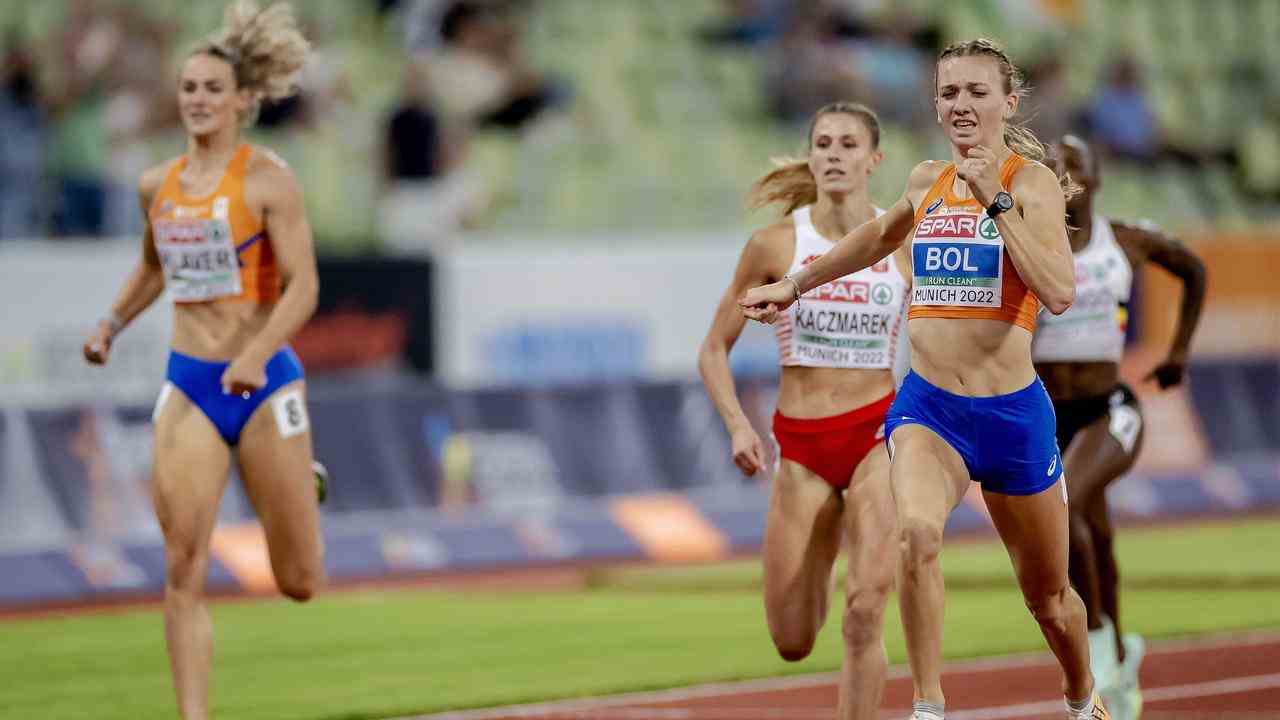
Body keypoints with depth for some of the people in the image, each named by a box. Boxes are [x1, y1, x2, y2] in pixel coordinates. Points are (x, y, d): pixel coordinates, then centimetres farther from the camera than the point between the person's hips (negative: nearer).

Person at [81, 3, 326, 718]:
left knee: (299, 583, 7)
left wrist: (256, 356, -29)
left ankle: (304, 488, 41)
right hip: (189, 388, 4)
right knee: (183, 572, -11)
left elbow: (303, 287, -14)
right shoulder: (159, 185, 8)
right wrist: (113, 323, 13)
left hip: (265, 385, -3)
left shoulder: (268, 178, -8)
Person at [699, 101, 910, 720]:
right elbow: (714, 350, 3)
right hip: (802, 446, 1)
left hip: (879, 435, -1)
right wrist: (738, 427, -12)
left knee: (866, 614, -21)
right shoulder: (775, 245, -3)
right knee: (792, 645, 7)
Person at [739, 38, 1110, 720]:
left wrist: (996, 201, -23)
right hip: (926, 405, 2)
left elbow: (1059, 293, -22)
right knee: (917, 532, -31)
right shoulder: (926, 181, 8)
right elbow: (881, 235, 32)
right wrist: (794, 284, 39)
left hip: (1011, 411, -2)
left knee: (1048, 596, 15)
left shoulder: (1031, 180, -7)